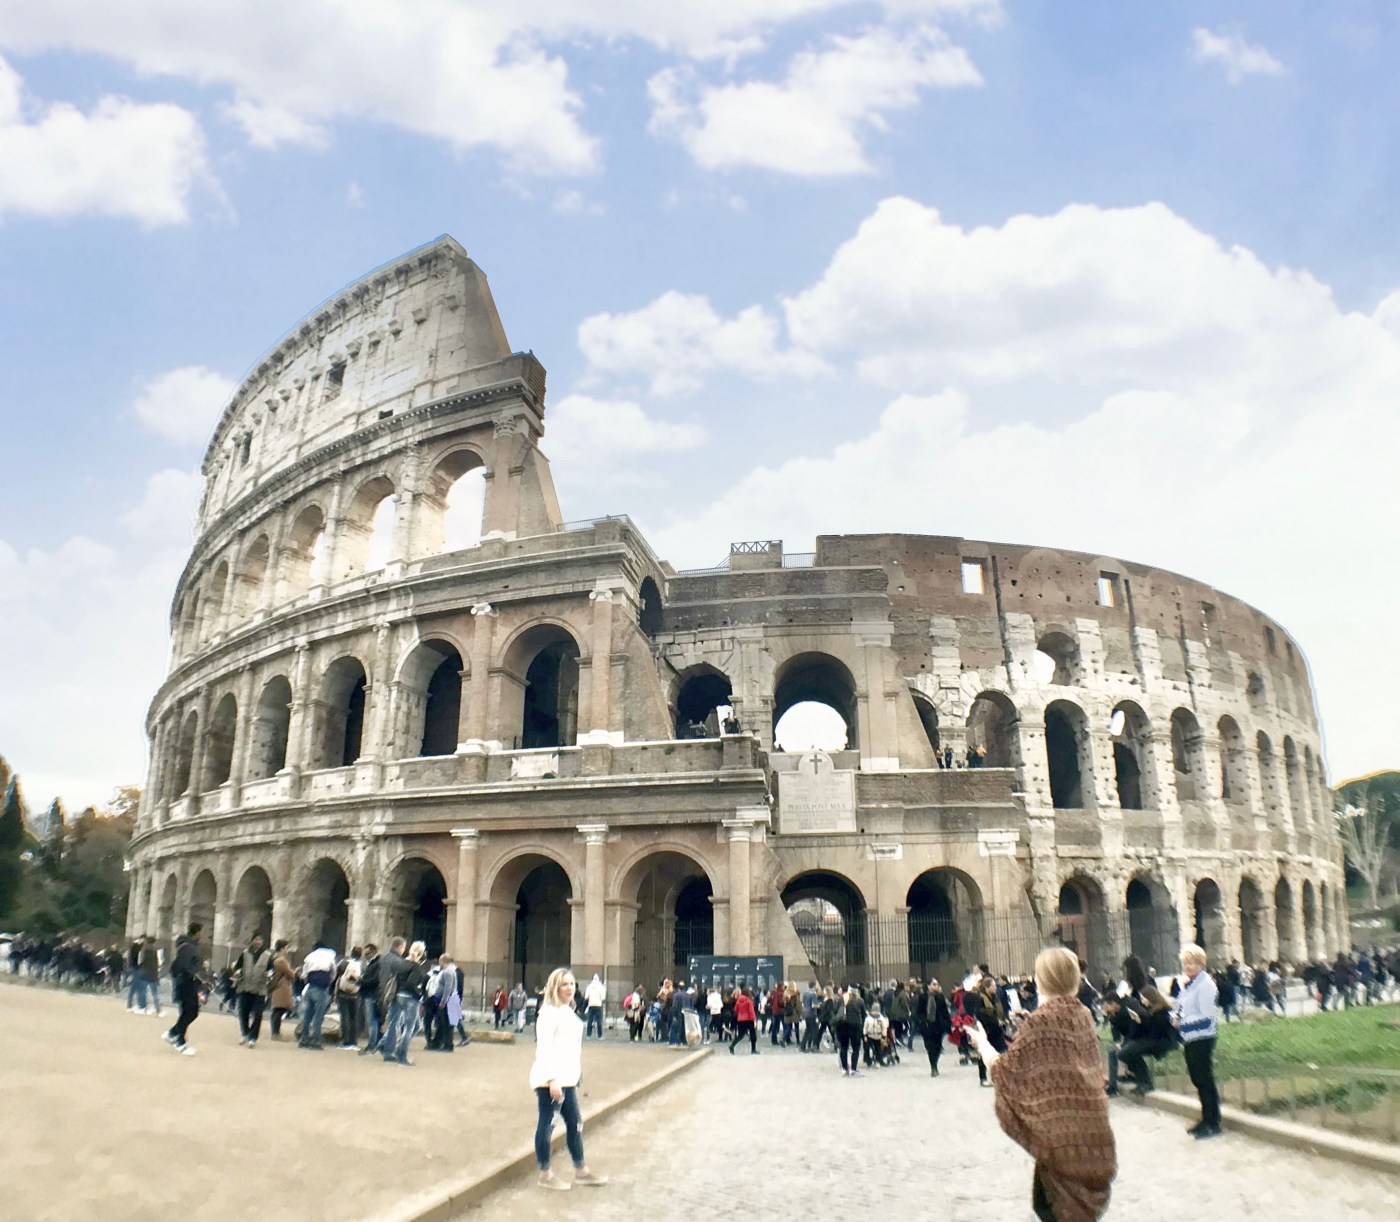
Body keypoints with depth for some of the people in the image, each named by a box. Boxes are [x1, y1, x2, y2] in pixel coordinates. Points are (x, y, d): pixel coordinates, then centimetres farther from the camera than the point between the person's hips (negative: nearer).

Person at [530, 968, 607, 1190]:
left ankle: (581, 1170, 24)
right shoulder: (549, 1012, -13)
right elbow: (545, 1047, -20)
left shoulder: (568, 1012, 15)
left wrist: (574, 1076, 19)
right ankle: (545, 1174, 12)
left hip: (567, 1078, 10)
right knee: (546, 1123, 1)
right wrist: (553, 1079, -24)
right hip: (551, 1078, -10)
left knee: (575, 1123, 14)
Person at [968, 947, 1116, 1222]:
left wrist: (981, 1042, 5)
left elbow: (1004, 1069, -13)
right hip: (1091, 1120, 6)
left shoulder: (1040, 1019, -16)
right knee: (1081, 1198, 20)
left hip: (1060, 1124, -6)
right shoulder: (1083, 1014, 2)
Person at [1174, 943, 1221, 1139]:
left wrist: (1182, 1023, -15)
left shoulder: (1205, 984, -16)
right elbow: (1182, 1010, 18)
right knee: (1198, 1080, 15)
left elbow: (1206, 1017, -19)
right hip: (1189, 1040, 8)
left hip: (1202, 1040, -8)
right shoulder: (1189, 984, 10)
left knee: (1205, 1081, 1)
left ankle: (1213, 1125, 11)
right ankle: (1206, 1119, 26)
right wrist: (1176, 1018, -2)